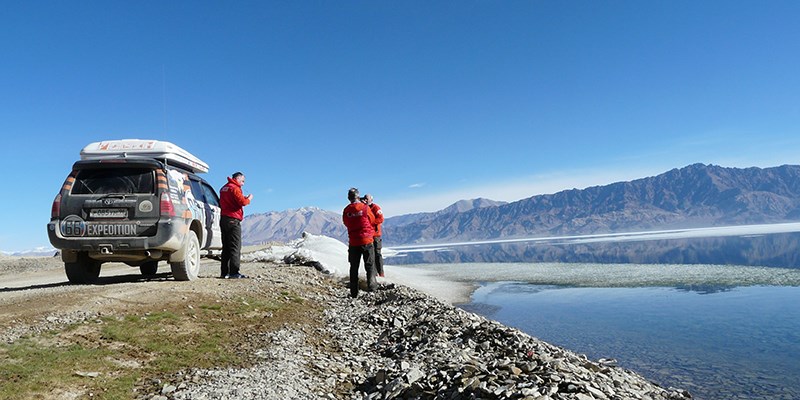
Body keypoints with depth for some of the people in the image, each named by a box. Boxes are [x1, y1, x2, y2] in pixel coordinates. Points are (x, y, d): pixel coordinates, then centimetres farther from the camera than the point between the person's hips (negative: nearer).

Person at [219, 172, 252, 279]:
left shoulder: (224, 188, 20)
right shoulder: (234, 188, -10)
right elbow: (242, 202, -19)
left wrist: (243, 198, 11)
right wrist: (249, 199, 0)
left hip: (224, 219, 9)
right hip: (233, 220, -9)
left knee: (226, 247, 11)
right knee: (235, 247, -8)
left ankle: (224, 272, 13)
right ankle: (234, 273, -11)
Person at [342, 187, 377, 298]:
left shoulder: (346, 210, -3)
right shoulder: (365, 207, -8)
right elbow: (372, 220, 6)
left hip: (353, 242, 2)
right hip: (367, 240, -2)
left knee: (354, 267, 10)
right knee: (369, 264, 10)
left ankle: (354, 292, 11)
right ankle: (371, 284, -2)